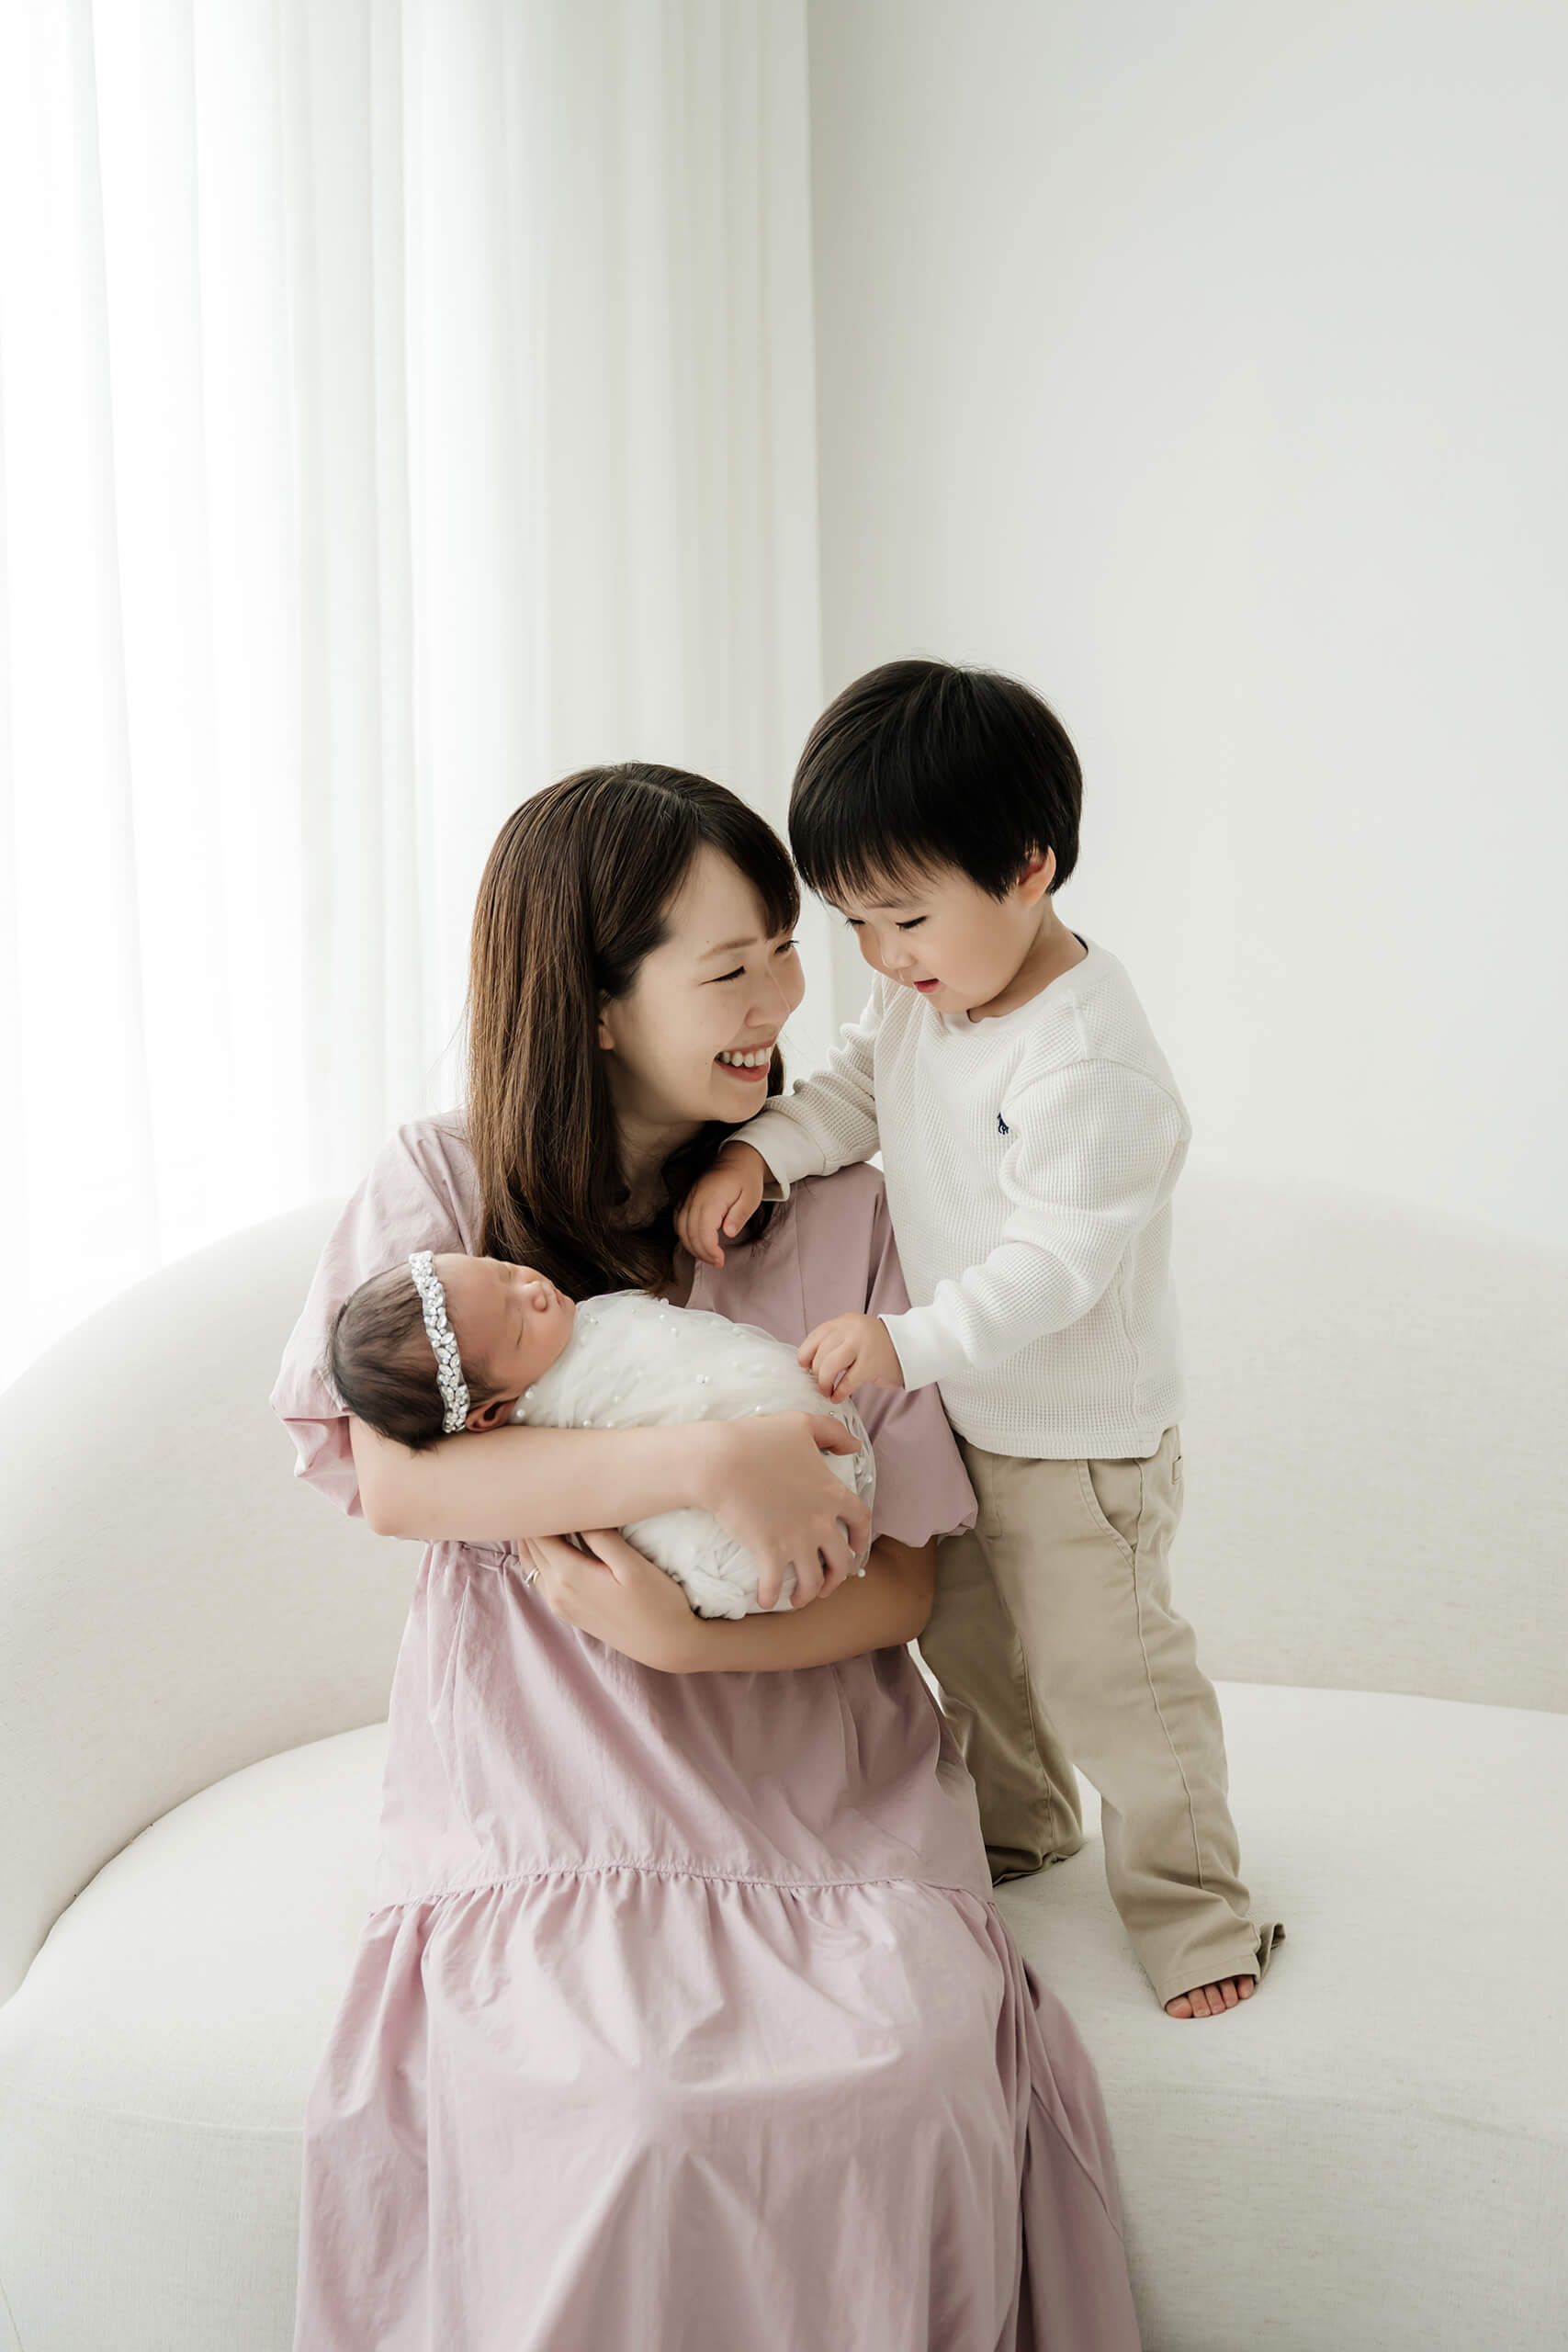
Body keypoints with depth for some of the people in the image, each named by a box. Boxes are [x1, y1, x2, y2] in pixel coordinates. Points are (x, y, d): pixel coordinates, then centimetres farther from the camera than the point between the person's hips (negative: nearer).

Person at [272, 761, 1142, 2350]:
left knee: (905, 2069, -25)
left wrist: (687, 1637, -16)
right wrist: (701, 1464, -22)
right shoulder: (441, 1186, 3)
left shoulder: (838, 1210, 3)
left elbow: (900, 1578, 2)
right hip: (537, 1774, -1)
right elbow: (393, 1476, -12)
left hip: (810, 1766, 1)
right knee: (617, 2112, -28)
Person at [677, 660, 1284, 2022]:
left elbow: (1058, 1265, -31)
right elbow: (856, 1089, 4)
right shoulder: (923, 993, -5)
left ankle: (1191, 1905, 26)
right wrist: (757, 1153, -15)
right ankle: (1016, 1823, 48)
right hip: (957, 1402, 8)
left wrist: (908, 1345, -40)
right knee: (965, 1639, 23)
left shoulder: (1090, 1062, -30)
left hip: (1080, 1434, -8)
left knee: (1102, 1667, 4)